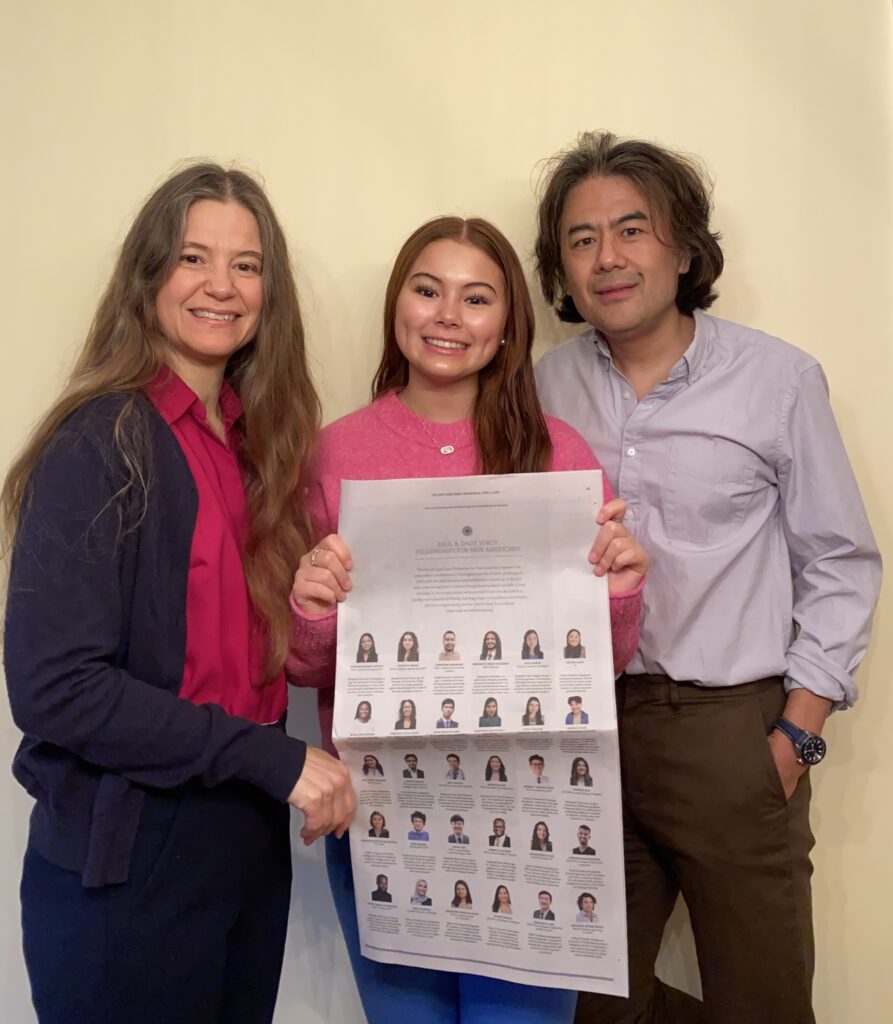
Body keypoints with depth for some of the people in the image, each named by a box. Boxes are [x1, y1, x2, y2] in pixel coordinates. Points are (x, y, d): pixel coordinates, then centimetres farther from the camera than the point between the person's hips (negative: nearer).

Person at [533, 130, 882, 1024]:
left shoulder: (778, 380, -6)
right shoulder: (544, 388, 2)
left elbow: (840, 566, -1)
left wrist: (796, 735, -4)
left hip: (731, 727, -2)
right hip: (585, 726, 3)